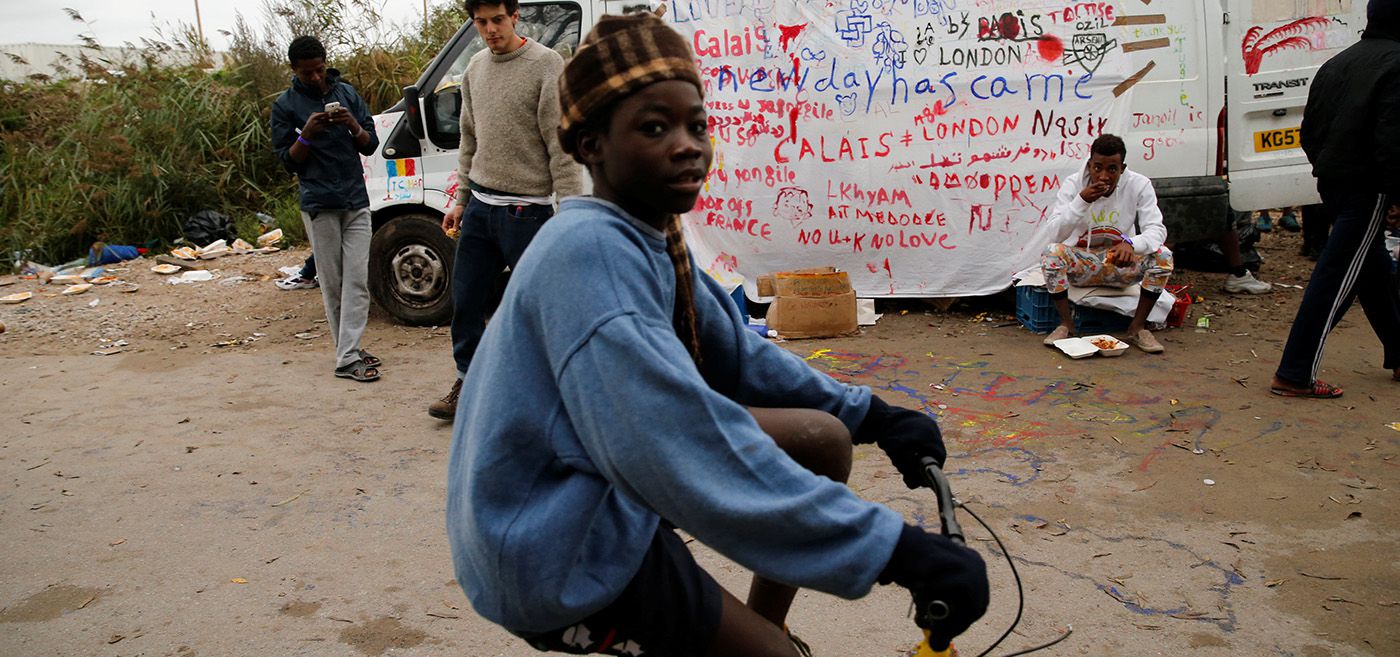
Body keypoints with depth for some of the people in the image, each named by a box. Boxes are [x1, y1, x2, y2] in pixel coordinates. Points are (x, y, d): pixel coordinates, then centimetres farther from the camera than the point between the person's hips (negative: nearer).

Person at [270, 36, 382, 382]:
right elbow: (287, 160, 1)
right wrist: (307, 134, -17)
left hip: (355, 200, 3)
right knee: (333, 284, 1)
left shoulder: (346, 93, 9)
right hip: (319, 205, -3)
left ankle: (348, 354, -1)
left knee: (357, 280, -3)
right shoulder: (286, 105, 1)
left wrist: (353, 125, -11)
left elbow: (370, 146, 10)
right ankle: (348, 354, 7)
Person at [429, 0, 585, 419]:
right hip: (480, 205, 7)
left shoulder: (546, 65, -10)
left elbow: (562, 148, -14)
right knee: (465, 301, 12)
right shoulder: (476, 68, 11)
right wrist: (461, 200, 18)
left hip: (526, 209, -7)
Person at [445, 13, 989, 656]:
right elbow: (683, 450, -37)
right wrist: (896, 549, -37)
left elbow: (739, 355, 11)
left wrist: (871, 415, 0)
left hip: (603, 493, 9)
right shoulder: (591, 250, -26)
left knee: (825, 439, 7)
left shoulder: (648, 240, 4)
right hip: (554, 554, -9)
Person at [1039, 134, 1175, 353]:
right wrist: (1082, 201, -35)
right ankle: (1066, 324, -13)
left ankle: (1137, 327, -11)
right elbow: (1056, 233, -20)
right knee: (1051, 254, -31)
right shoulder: (1073, 184, -12)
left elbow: (1157, 229, -18)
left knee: (1163, 256, -26)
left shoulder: (1139, 185, -11)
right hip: (1082, 263, -1)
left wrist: (1130, 243, -40)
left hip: (1120, 263, 1)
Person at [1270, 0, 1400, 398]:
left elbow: (1310, 131, 16)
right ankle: (1295, 376, -6)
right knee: (1336, 278, -7)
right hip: (1367, 187, -9)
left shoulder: (1336, 64, 12)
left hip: (1331, 182, 9)